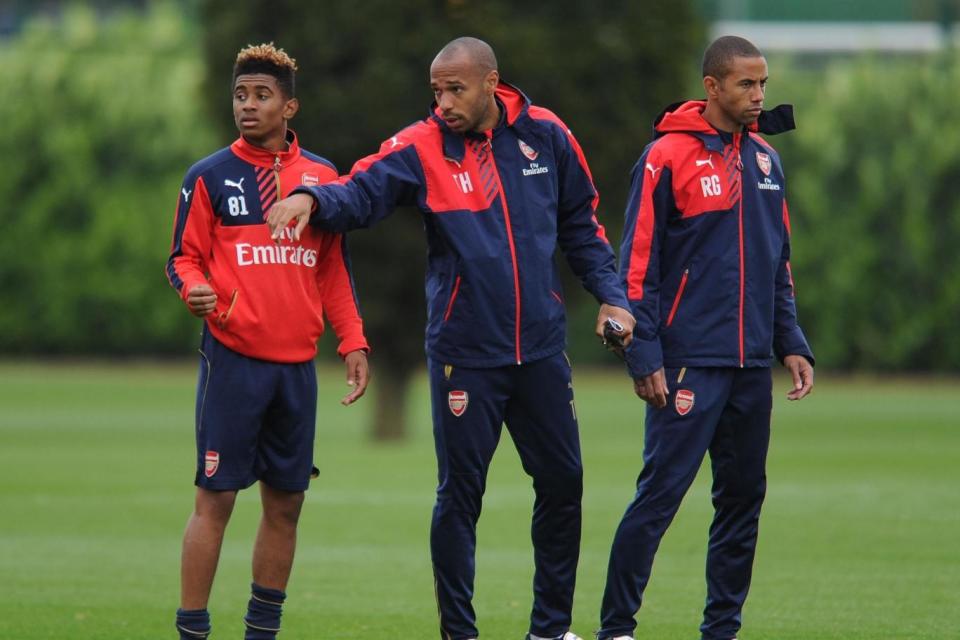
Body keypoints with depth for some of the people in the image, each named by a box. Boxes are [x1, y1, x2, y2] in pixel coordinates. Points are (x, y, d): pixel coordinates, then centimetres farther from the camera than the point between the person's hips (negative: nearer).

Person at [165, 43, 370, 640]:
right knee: (216, 500, -7)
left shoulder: (320, 176, 10)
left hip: (297, 364, 4)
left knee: (286, 503, 8)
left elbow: (334, 271, 16)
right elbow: (185, 257, 2)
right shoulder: (210, 176, 1)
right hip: (233, 360, -4)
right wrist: (195, 288, -21)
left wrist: (353, 342, 8)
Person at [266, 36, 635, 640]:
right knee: (461, 493, 1)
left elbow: (580, 222, 10)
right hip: (465, 355, -3)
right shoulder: (421, 148, -9)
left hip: (541, 347, 3)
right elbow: (361, 193, -21)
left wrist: (610, 295, 4)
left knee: (563, 482, 10)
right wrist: (312, 198, -41)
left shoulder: (544, 135, -1)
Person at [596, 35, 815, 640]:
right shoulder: (668, 157, -7)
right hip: (690, 363, -6)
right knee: (660, 493, -8)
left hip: (752, 364, 6)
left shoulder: (766, 160, 13)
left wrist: (792, 342, 12)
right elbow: (638, 263, -8)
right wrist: (645, 356, -12)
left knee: (744, 498, 8)